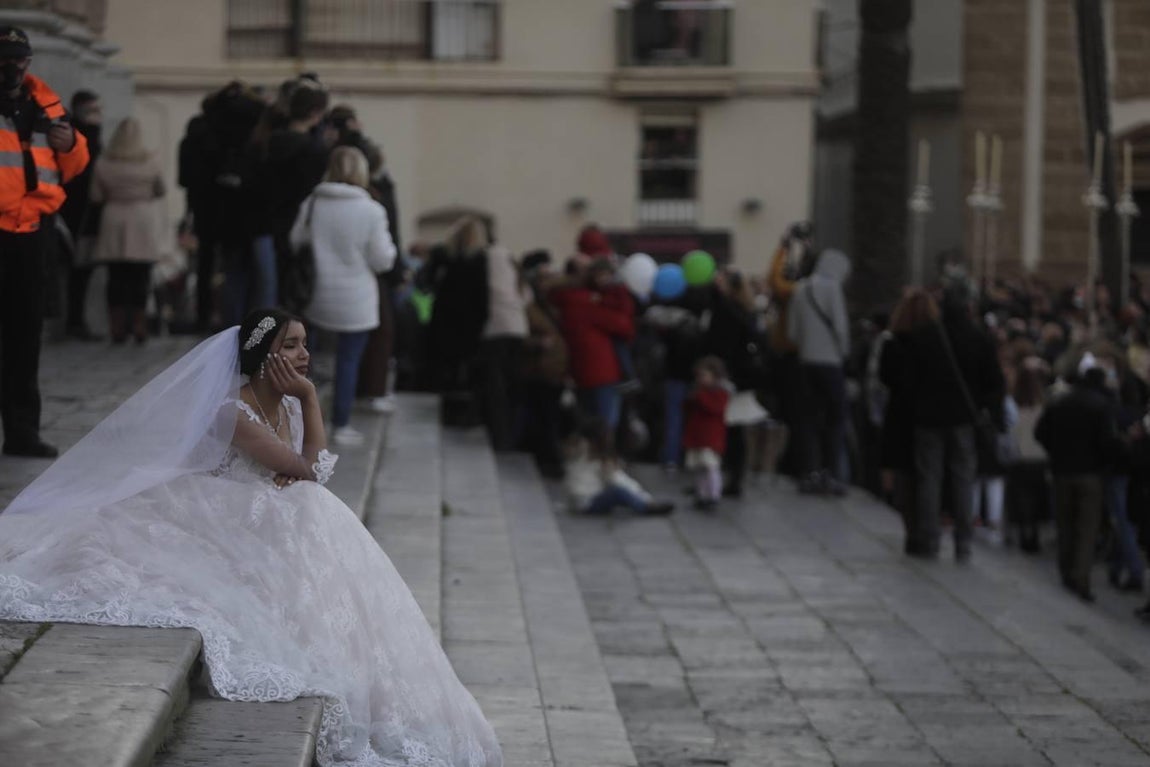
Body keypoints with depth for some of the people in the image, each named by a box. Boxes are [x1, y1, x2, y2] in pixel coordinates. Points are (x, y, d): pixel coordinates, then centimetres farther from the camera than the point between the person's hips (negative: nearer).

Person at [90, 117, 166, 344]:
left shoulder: (103, 165, -6)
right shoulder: (149, 163, -5)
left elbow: (96, 196, -3)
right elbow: (160, 191, 6)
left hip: (114, 220, 0)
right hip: (143, 219, 0)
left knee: (116, 277, 5)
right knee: (140, 276, 4)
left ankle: (117, 327, 4)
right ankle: (139, 326, 2)